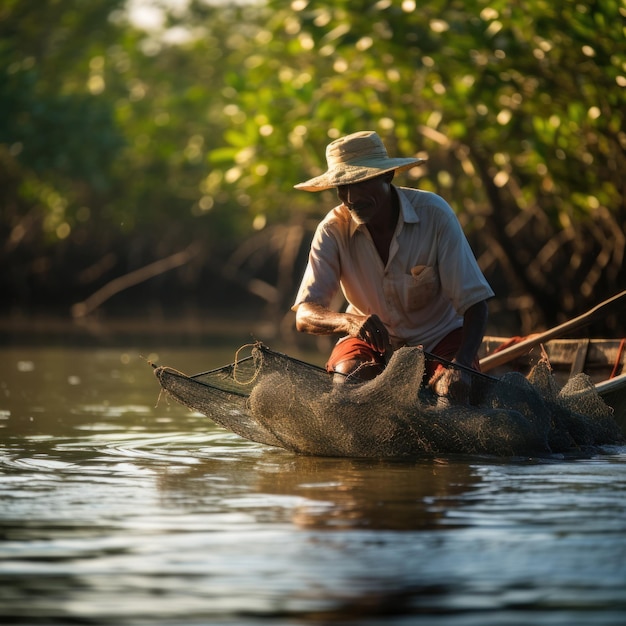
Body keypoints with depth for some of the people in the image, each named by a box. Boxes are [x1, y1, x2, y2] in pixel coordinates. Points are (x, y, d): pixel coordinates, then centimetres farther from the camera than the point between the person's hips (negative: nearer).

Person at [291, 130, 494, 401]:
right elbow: (305, 316, -22)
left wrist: (461, 366, -38)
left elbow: (474, 302, -20)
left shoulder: (434, 213, -20)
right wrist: (350, 321, -45)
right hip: (371, 339, 1)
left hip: (439, 336, -1)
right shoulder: (333, 230, -17)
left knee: (455, 392, -30)